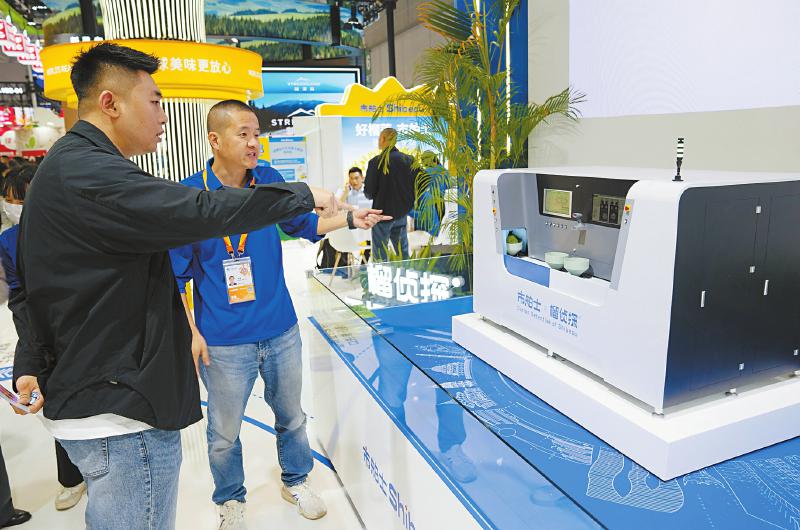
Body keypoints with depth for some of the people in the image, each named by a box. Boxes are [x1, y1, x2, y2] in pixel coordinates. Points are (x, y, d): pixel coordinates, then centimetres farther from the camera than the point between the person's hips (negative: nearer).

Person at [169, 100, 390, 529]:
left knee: (291, 416, 21)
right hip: (224, 340, -3)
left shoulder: (270, 180, -2)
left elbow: (302, 223, 13)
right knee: (224, 433, 15)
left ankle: (295, 481, 46)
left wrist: (350, 219, -3)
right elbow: (177, 273, -5)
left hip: (280, 330, 3)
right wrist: (191, 331, -9)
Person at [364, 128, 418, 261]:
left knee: (380, 257, 6)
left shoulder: (376, 162, -16)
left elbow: (369, 193, -15)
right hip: (402, 213, 5)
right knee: (403, 253, 18)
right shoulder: (409, 160, -2)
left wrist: (370, 194, 7)